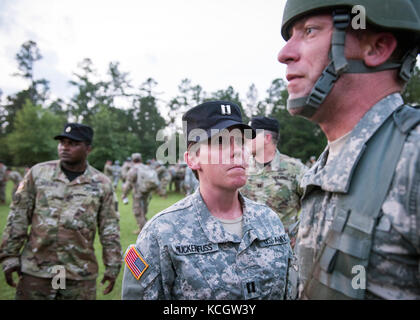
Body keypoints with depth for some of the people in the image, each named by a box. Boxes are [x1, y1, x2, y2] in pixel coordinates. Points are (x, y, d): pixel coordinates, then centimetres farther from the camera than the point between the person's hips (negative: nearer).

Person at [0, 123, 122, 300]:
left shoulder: (102, 183, -1)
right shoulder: (38, 172, 1)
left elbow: (110, 229, 1)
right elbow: (18, 217, 4)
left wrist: (112, 267, 0)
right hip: (35, 271, 1)